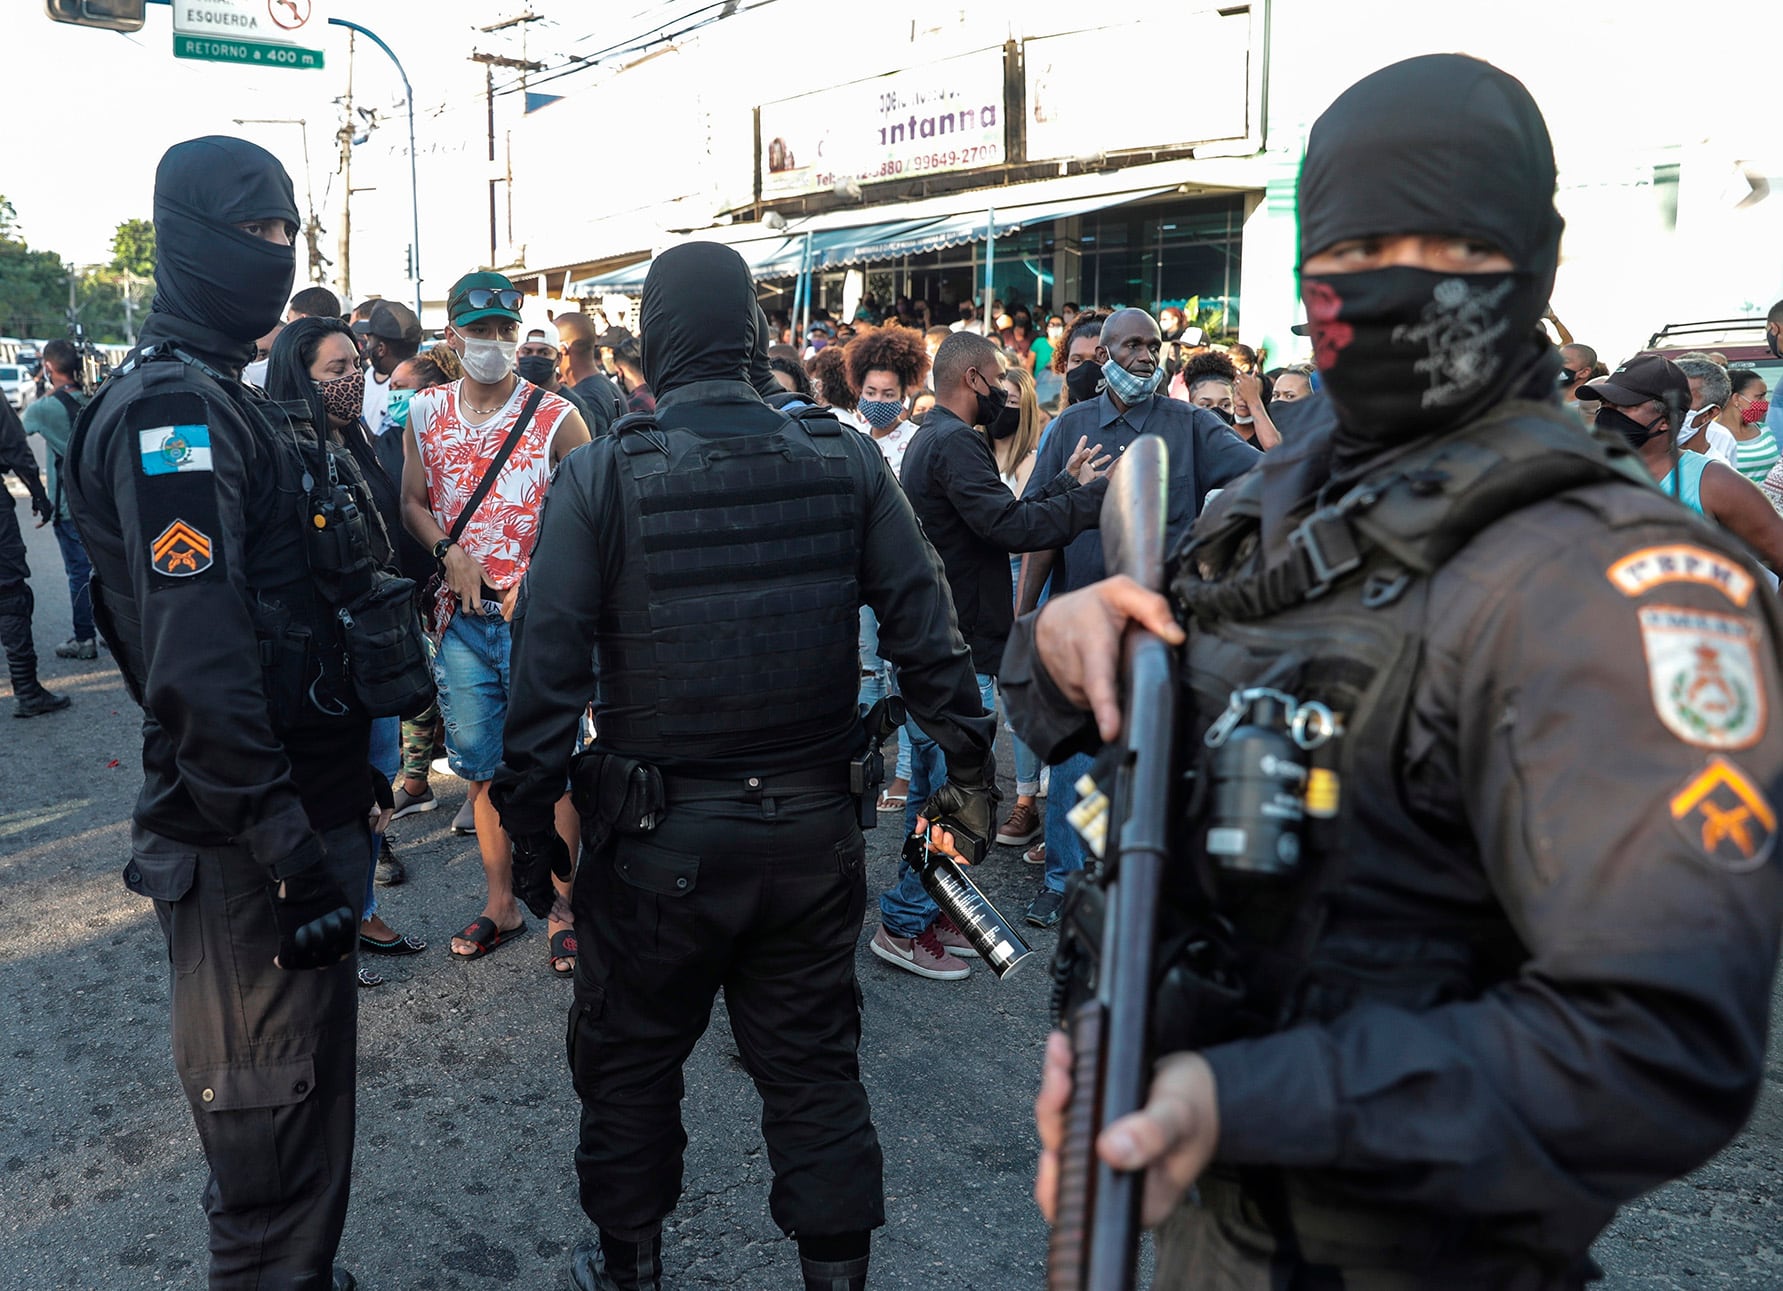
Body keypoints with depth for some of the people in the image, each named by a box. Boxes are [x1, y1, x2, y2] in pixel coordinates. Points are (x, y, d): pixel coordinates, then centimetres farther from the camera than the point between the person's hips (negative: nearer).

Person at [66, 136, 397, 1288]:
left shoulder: (226, 402, 16)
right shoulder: (170, 411, -17)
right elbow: (197, 667, -25)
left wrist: (352, 773, 21)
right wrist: (290, 854, -24)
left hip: (301, 811, 10)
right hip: (247, 845, -10)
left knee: (307, 1065, 21)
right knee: (274, 1106, 2)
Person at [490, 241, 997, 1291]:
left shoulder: (601, 476, -11)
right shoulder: (848, 462, -4)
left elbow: (547, 668, -11)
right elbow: (927, 632, -2)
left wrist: (529, 822, -2)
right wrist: (972, 761, 9)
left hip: (661, 839, -2)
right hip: (816, 827, 2)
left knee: (630, 1060, 19)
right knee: (814, 1064, 17)